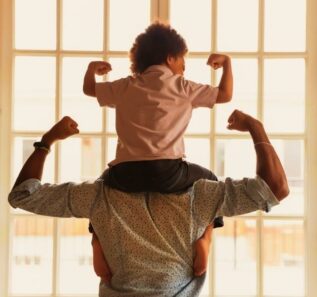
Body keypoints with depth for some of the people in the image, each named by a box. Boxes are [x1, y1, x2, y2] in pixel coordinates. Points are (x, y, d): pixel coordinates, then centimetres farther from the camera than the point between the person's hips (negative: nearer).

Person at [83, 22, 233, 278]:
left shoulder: (125, 87, 16)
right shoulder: (182, 87, 8)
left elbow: (89, 88, 29)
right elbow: (226, 94, 13)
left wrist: (92, 68, 49)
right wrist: (226, 62, 28)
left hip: (126, 174, 2)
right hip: (168, 173, -2)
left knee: (105, 182, 37)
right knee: (208, 180, 27)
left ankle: (98, 238, 14)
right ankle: (205, 238, 5)